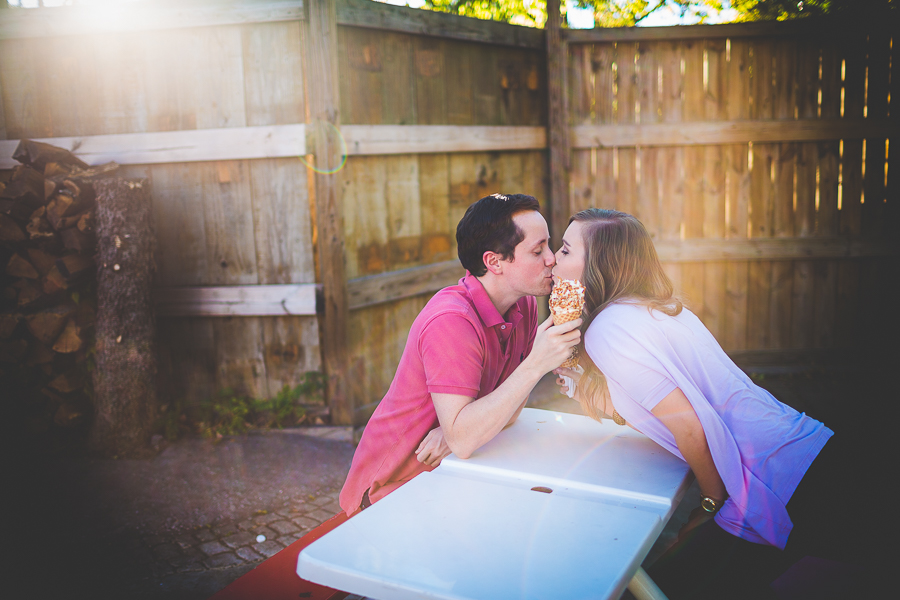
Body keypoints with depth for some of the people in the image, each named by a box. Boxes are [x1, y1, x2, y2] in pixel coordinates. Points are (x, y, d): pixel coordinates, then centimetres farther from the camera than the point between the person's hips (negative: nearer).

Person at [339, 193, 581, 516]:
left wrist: (457, 429, -20)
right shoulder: (451, 320, -28)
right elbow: (462, 440, -33)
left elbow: (510, 407, 0)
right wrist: (536, 365, -35)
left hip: (449, 470, 7)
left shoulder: (525, 305, -3)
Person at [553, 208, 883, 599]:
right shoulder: (659, 309, 13)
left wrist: (712, 506, -5)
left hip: (778, 490, -9)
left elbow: (691, 426, -19)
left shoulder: (608, 328, -15)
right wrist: (587, 390, 12)